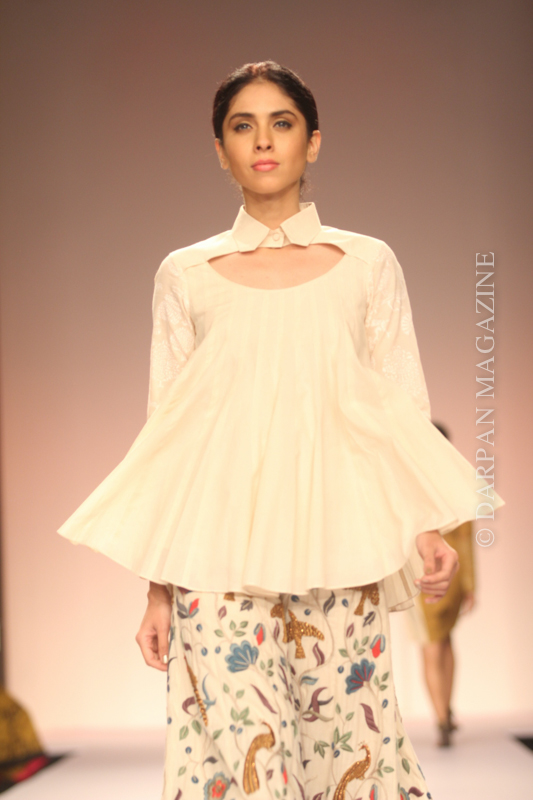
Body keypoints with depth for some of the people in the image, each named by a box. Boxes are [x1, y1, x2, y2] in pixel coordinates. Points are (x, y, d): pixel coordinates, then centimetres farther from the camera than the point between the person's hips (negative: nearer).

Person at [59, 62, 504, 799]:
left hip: (338, 553, 0)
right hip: (219, 559, 0)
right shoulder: (185, 275, 8)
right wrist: (158, 591, 5)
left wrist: (427, 528, -11)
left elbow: (403, 415, 6)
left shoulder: (368, 265, 8)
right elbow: (167, 434, 9)